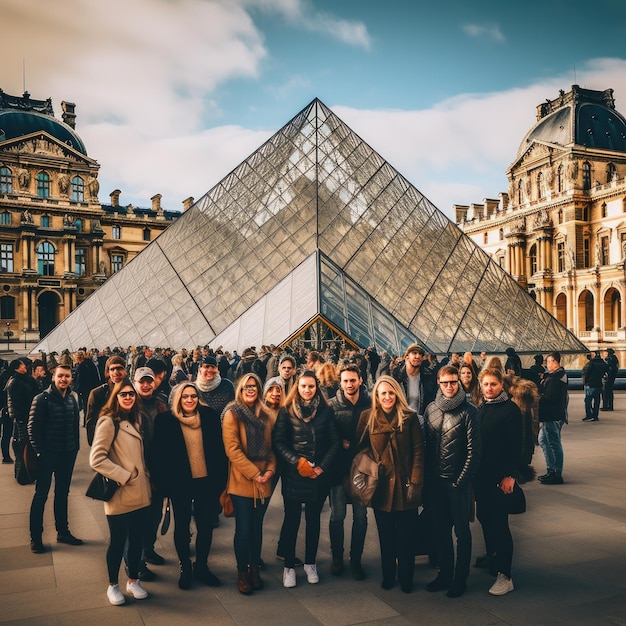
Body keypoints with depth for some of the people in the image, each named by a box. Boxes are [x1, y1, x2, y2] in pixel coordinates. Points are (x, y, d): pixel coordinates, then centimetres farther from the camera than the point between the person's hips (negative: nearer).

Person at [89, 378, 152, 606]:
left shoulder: (135, 420, 10)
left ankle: (133, 580, 31)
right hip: (119, 494, -6)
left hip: (140, 493, 6)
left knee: (137, 539, 14)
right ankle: (113, 585, 25)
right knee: (118, 541, 7)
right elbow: (96, 459, -20)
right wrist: (124, 477, -18)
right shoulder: (108, 422, -13)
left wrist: (145, 476, 8)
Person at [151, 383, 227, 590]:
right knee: (182, 527, 13)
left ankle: (201, 567, 33)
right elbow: (159, 454, -5)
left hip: (206, 482, 2)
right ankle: (185, 569, 32)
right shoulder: (165, 420, -9)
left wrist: (220, 479, -1)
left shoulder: (210, 416, -3)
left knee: (206, 526, 13)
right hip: (180, 484, -2)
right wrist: (163, 484, -7)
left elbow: (219, 449, 1)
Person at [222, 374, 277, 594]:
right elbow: (232, 449, -13)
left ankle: (254, 568, 26)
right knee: (244, 528, 1)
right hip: (241, 481, -4)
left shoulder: (266, 416, 10)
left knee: (257, 527, 13)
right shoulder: (232, 414, -6)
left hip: (264, 483, 4)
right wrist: (254, 473, -16)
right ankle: (242, 572, 17)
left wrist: (270, 469, -6)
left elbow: (271, 446, 11)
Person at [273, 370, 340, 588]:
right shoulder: (287, 411, -2)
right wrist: (297, 462, -16)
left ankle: (310, 563, 28)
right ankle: (289, 566, 18)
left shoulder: (325, 411, 2)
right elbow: (278, 441, -5)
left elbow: (334, 442, 1)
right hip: (293, 474, -2)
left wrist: (322, 467, -10)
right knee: (291, 519, 4)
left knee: (314, 519, 12)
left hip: (319, 474, 2)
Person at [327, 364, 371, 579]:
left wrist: (353, 445, -10)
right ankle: (337, 557, 28)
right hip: (339, 466, 0)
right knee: (337, 515, 9)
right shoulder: (332, 405, -5)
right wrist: (340, 443, -13)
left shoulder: (370, 404, -5)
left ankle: (356, 559, 26)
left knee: (360, 515, 10)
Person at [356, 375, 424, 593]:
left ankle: (406, 578, 24)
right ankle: (388, 576, 28)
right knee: (386, 536, 12)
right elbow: (360, 447, 3)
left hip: (405, 485, -1)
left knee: (406, 535, 8)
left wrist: (415, 482, -10)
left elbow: (418, 452, -5)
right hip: (381, 485, 1)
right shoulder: (367, 417, 0)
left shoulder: (409, 417, -3)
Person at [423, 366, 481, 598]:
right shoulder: (431, 409, 4)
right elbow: (426, 443, 9)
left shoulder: (468, 411, -9)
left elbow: (474, 450, -10)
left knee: (462, 531, 9)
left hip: (458, 482, -4)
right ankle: (444, 574, 29)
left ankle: (460, 579, 22)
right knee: (441, 530, 15)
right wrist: (427, 476, 5)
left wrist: (461, 481, -12)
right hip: (435, 481, 4)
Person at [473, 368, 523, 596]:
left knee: (499, 521, -5)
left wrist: (509, 475, -17)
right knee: (484, 516, 16)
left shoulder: (510, 409, -9)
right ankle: (492, 555, 36)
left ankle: (505, 575, 1)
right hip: (480, 473, 6)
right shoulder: (481, 408, 10)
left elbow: (515, 445, -12)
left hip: (499, 475, -6)